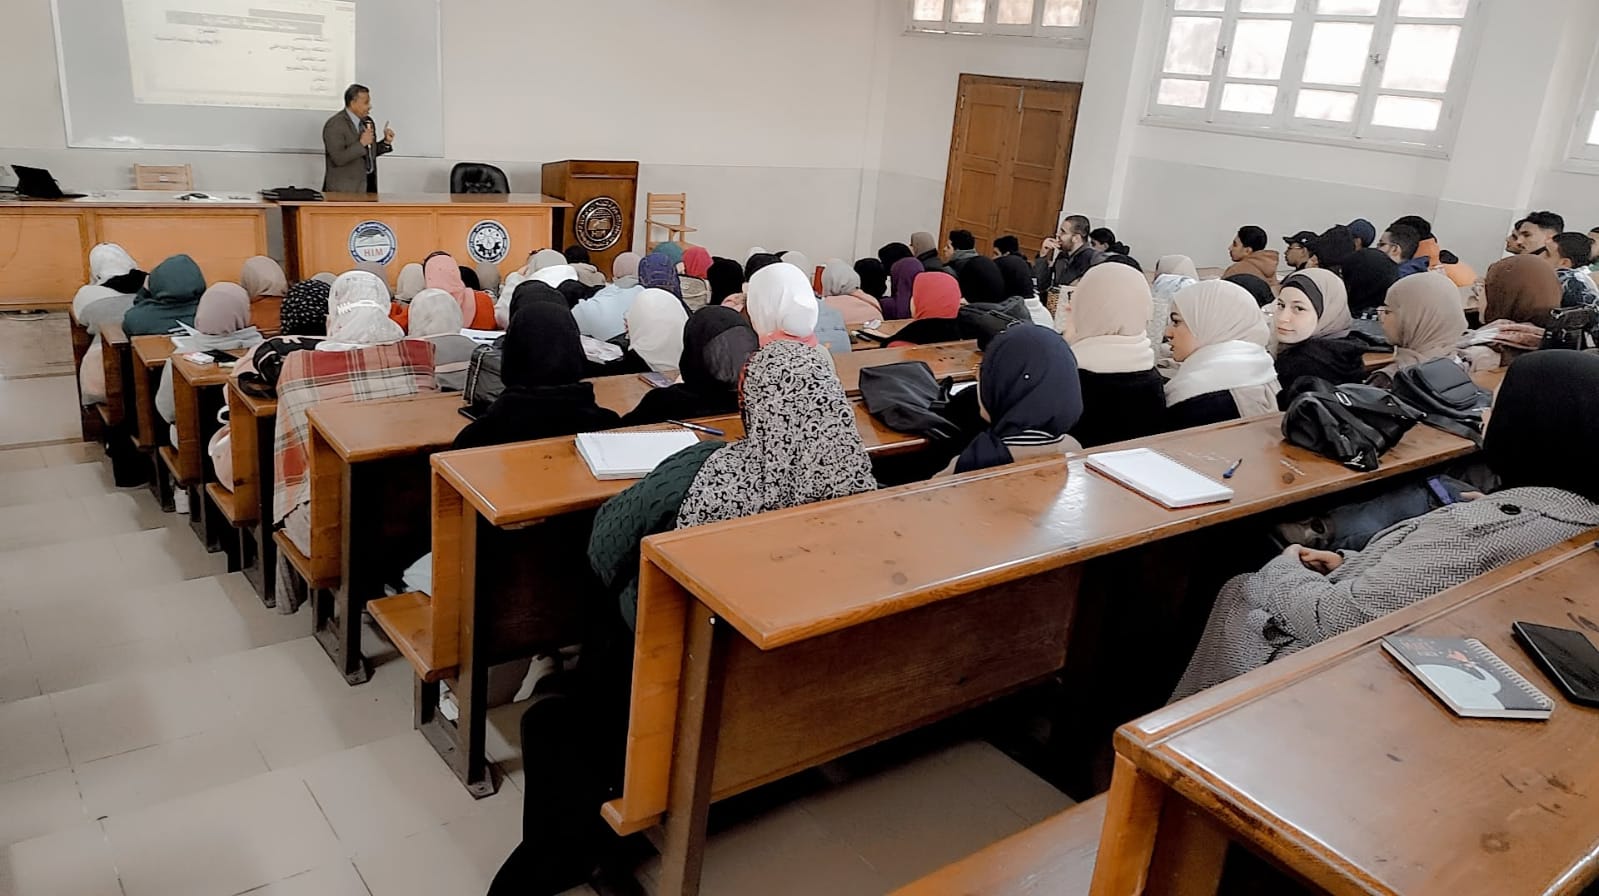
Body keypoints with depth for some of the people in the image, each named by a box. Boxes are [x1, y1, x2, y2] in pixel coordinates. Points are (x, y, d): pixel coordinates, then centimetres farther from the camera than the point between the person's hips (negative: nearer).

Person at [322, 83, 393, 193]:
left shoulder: (367, 121, 11)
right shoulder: (335, 125, -11)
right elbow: (338, 158, -20)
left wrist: (386, 142, 4)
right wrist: (361, 143, -22)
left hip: (368, 183, 7)